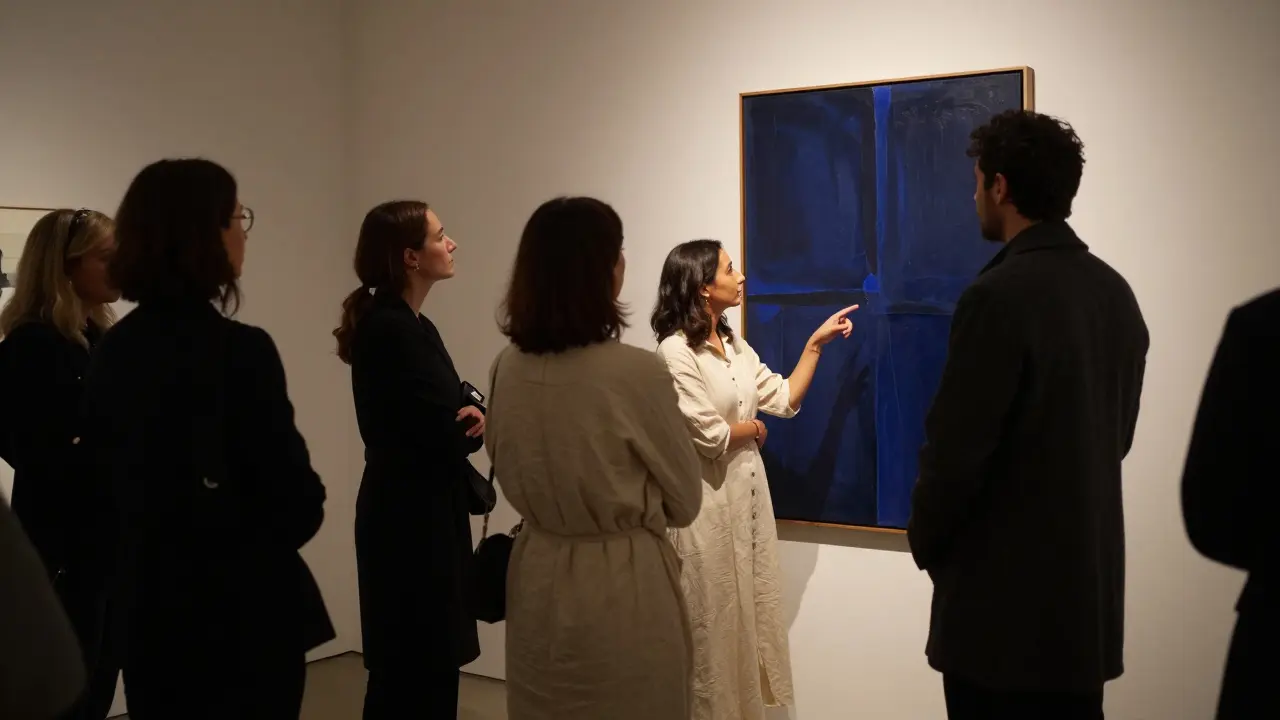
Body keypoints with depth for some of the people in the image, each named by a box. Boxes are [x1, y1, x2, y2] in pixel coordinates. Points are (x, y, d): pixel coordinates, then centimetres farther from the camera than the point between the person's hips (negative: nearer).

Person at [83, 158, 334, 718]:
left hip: (149, 604, 6)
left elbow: (107, 466, 11)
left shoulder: (114, 349, 1)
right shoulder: (240, 350, -19)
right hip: (242, 614, -6)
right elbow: (298, 505, -17)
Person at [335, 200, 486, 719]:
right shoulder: (390, 330, -18)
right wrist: (480, 421, -1)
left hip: (419, 512, 10)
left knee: (419, 666, 15)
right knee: (418, 667, -3)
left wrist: (471, 415, -11)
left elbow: (444, 410, 11)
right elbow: (443, 434, -21)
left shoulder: (409, 324, 12)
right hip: (410, 518, -10)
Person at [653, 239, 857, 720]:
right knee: (715, 619, 4)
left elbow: (785, 399, 9)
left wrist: (815, 343, 5)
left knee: (749, 611, 16)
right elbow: (710, 435, -19)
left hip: (748, 493, 8)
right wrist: (753, 429, -1)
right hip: (706, 501, -8)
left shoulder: (735, 345, 9)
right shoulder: (676, 351, -17)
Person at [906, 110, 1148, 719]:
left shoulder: (1000, 294, -18)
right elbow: (1116, 435, 13)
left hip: (1003, 591, -7)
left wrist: (925, 540, 0)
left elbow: (956, 446, -17)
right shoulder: (1116, 292, 6)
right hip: (1089, 583, 7)